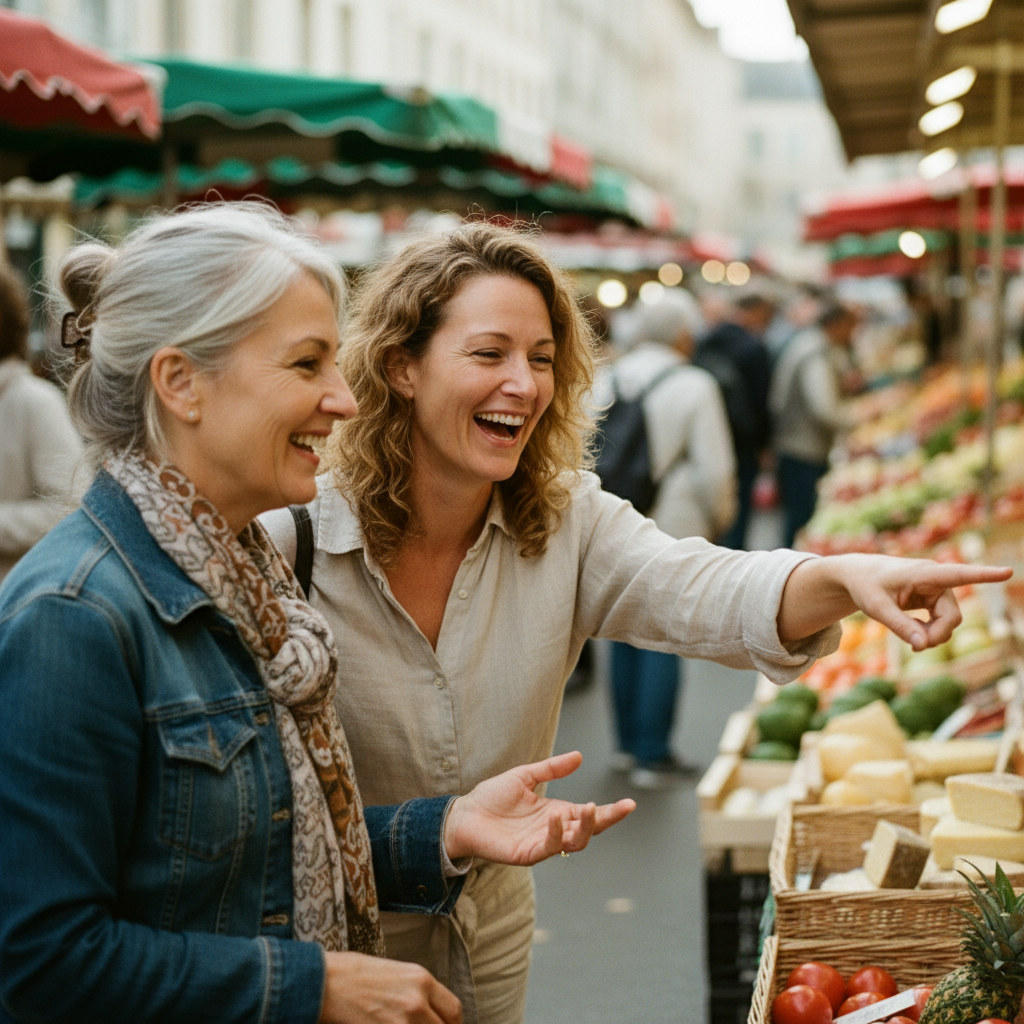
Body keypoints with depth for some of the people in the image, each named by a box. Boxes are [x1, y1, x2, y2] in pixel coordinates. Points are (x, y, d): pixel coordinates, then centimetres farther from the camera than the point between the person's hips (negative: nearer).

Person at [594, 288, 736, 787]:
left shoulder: (606, 383, 5)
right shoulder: (694, 386, -10)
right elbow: (713, 469, -9)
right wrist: (719, 519, 9)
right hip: (672, 530, -5)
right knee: (663, 640, 1)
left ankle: (628, 744, 25)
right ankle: (651, 755, 3)